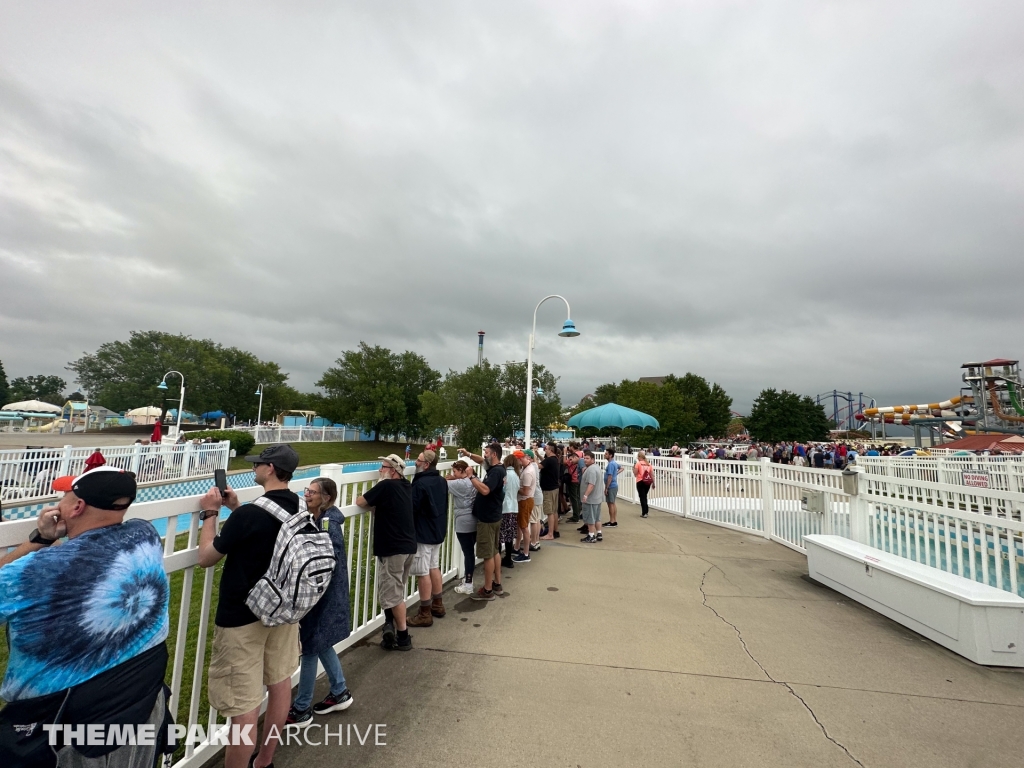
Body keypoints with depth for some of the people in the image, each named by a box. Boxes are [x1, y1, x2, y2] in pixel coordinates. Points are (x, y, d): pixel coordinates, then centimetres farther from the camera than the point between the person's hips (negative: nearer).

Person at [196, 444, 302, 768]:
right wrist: (237, 509, 10)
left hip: (242, 617, -8)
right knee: (280, 681, 20)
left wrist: (210, 514, 0)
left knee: (243, 707, 4)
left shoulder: (248, 514, -25)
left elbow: (206, 558, -10)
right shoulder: (298, 509, -3)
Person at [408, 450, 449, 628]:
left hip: (423, 534, -9)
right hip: (438, 531, 9)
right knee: (434, 568, 19)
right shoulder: (442, 481, 6)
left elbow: (411, 509, -18)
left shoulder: (420, 484, -22)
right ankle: (437, 605, 30)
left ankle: (425, 614, 7)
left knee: (423, 573, -1)